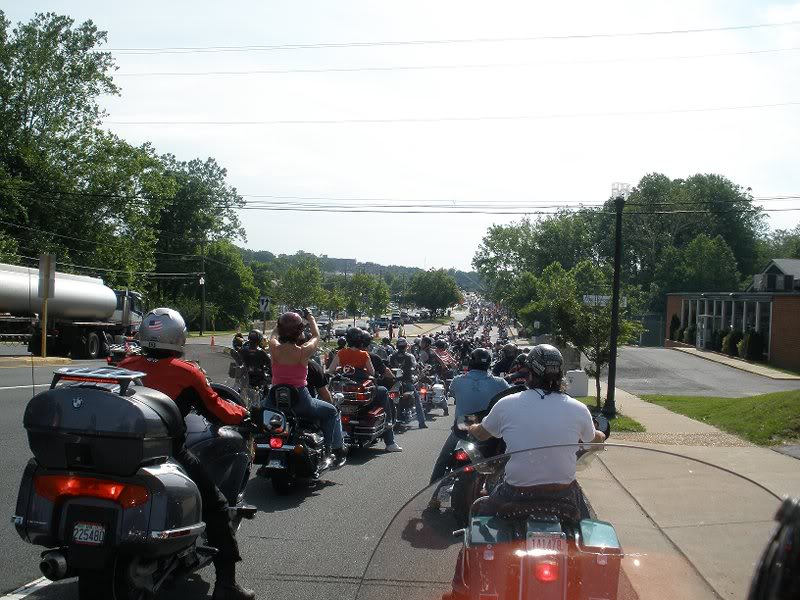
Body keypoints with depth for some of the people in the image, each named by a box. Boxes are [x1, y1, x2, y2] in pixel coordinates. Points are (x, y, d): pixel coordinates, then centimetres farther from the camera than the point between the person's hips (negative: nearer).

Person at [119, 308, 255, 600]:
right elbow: (218, 411, 4)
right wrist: (244, 413, 24)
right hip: (169, 452, -5)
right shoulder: (186, 373, -3)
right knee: (216, 506, 6)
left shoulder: (125, 366, 8)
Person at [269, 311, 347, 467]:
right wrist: (310, 318, 21)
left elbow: (274, 334, 17)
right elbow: (316, 336, 6)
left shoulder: (275, 348, -8)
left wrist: (283, 322, 31)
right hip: (299, 401, -4)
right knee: (332, 411, 20)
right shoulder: (303, 351, -16)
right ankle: (337, 450, 17)